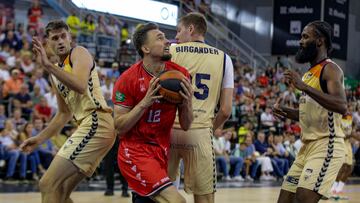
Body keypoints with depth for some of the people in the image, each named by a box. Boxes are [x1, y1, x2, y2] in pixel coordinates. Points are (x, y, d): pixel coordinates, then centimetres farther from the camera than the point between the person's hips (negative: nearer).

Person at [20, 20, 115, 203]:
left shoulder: (79, 53, -2)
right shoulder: (56, 72, 23)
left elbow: (80, 86, -23)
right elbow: (64, 114, 30)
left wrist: (48, 66, -25)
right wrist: (39, 139, 23)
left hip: (96, 122, -10)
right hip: (87, 126, 10)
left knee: (48, 185, -15)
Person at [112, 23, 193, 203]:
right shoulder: (128, 79, -12)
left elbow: (185, 126, 6)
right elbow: (119, 127, -10)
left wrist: (187, 103, -14)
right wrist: (145, 102, -21)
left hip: (162, 151, 6)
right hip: (135, 152, -6)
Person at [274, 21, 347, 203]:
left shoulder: (330, 69, -10)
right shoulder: (310, 73, 18)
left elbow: (341, 106, -27)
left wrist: (304, 87, -30)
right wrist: (284, 112, 10)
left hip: (326, 146, -10)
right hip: (307, 146, 10)